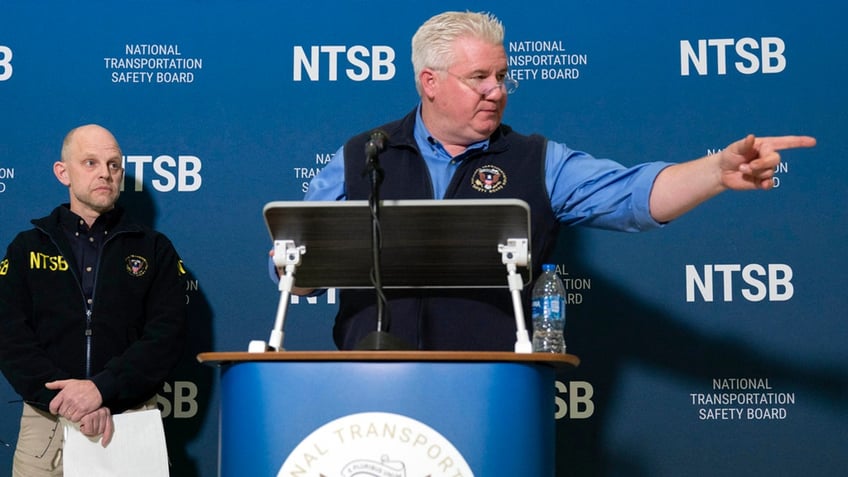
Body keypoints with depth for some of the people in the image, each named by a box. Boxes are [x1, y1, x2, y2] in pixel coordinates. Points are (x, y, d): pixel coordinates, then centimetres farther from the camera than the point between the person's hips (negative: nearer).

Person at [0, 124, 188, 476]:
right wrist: (67, 398, -18)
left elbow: (167, 335, -5)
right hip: (47, 422, 0)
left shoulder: (154, 249, 7)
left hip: (132, 419, 0)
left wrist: (102, 388, -19)